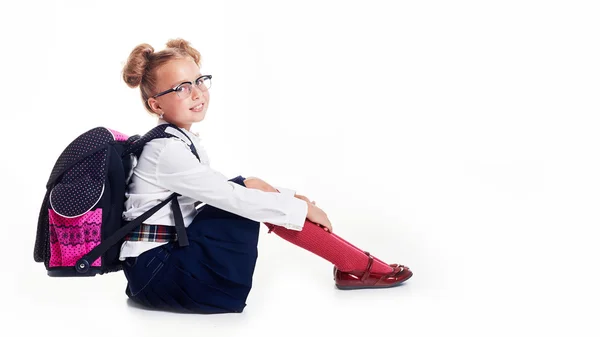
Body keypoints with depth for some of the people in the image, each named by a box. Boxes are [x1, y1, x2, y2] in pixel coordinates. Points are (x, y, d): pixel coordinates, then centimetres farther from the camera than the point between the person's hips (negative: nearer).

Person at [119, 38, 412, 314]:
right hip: (157, 274, -9)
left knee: (253, 190, -1)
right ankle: (359, 267, -6)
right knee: (249, 196, -14)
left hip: (172, 255, 9)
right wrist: (302, 207, -11)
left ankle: (354, 265, 1)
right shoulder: (167, 151, -20)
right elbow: (232, 197, -21)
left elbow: (221, 190, 12)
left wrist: (287, 197, 2)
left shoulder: (182, 141, 10)